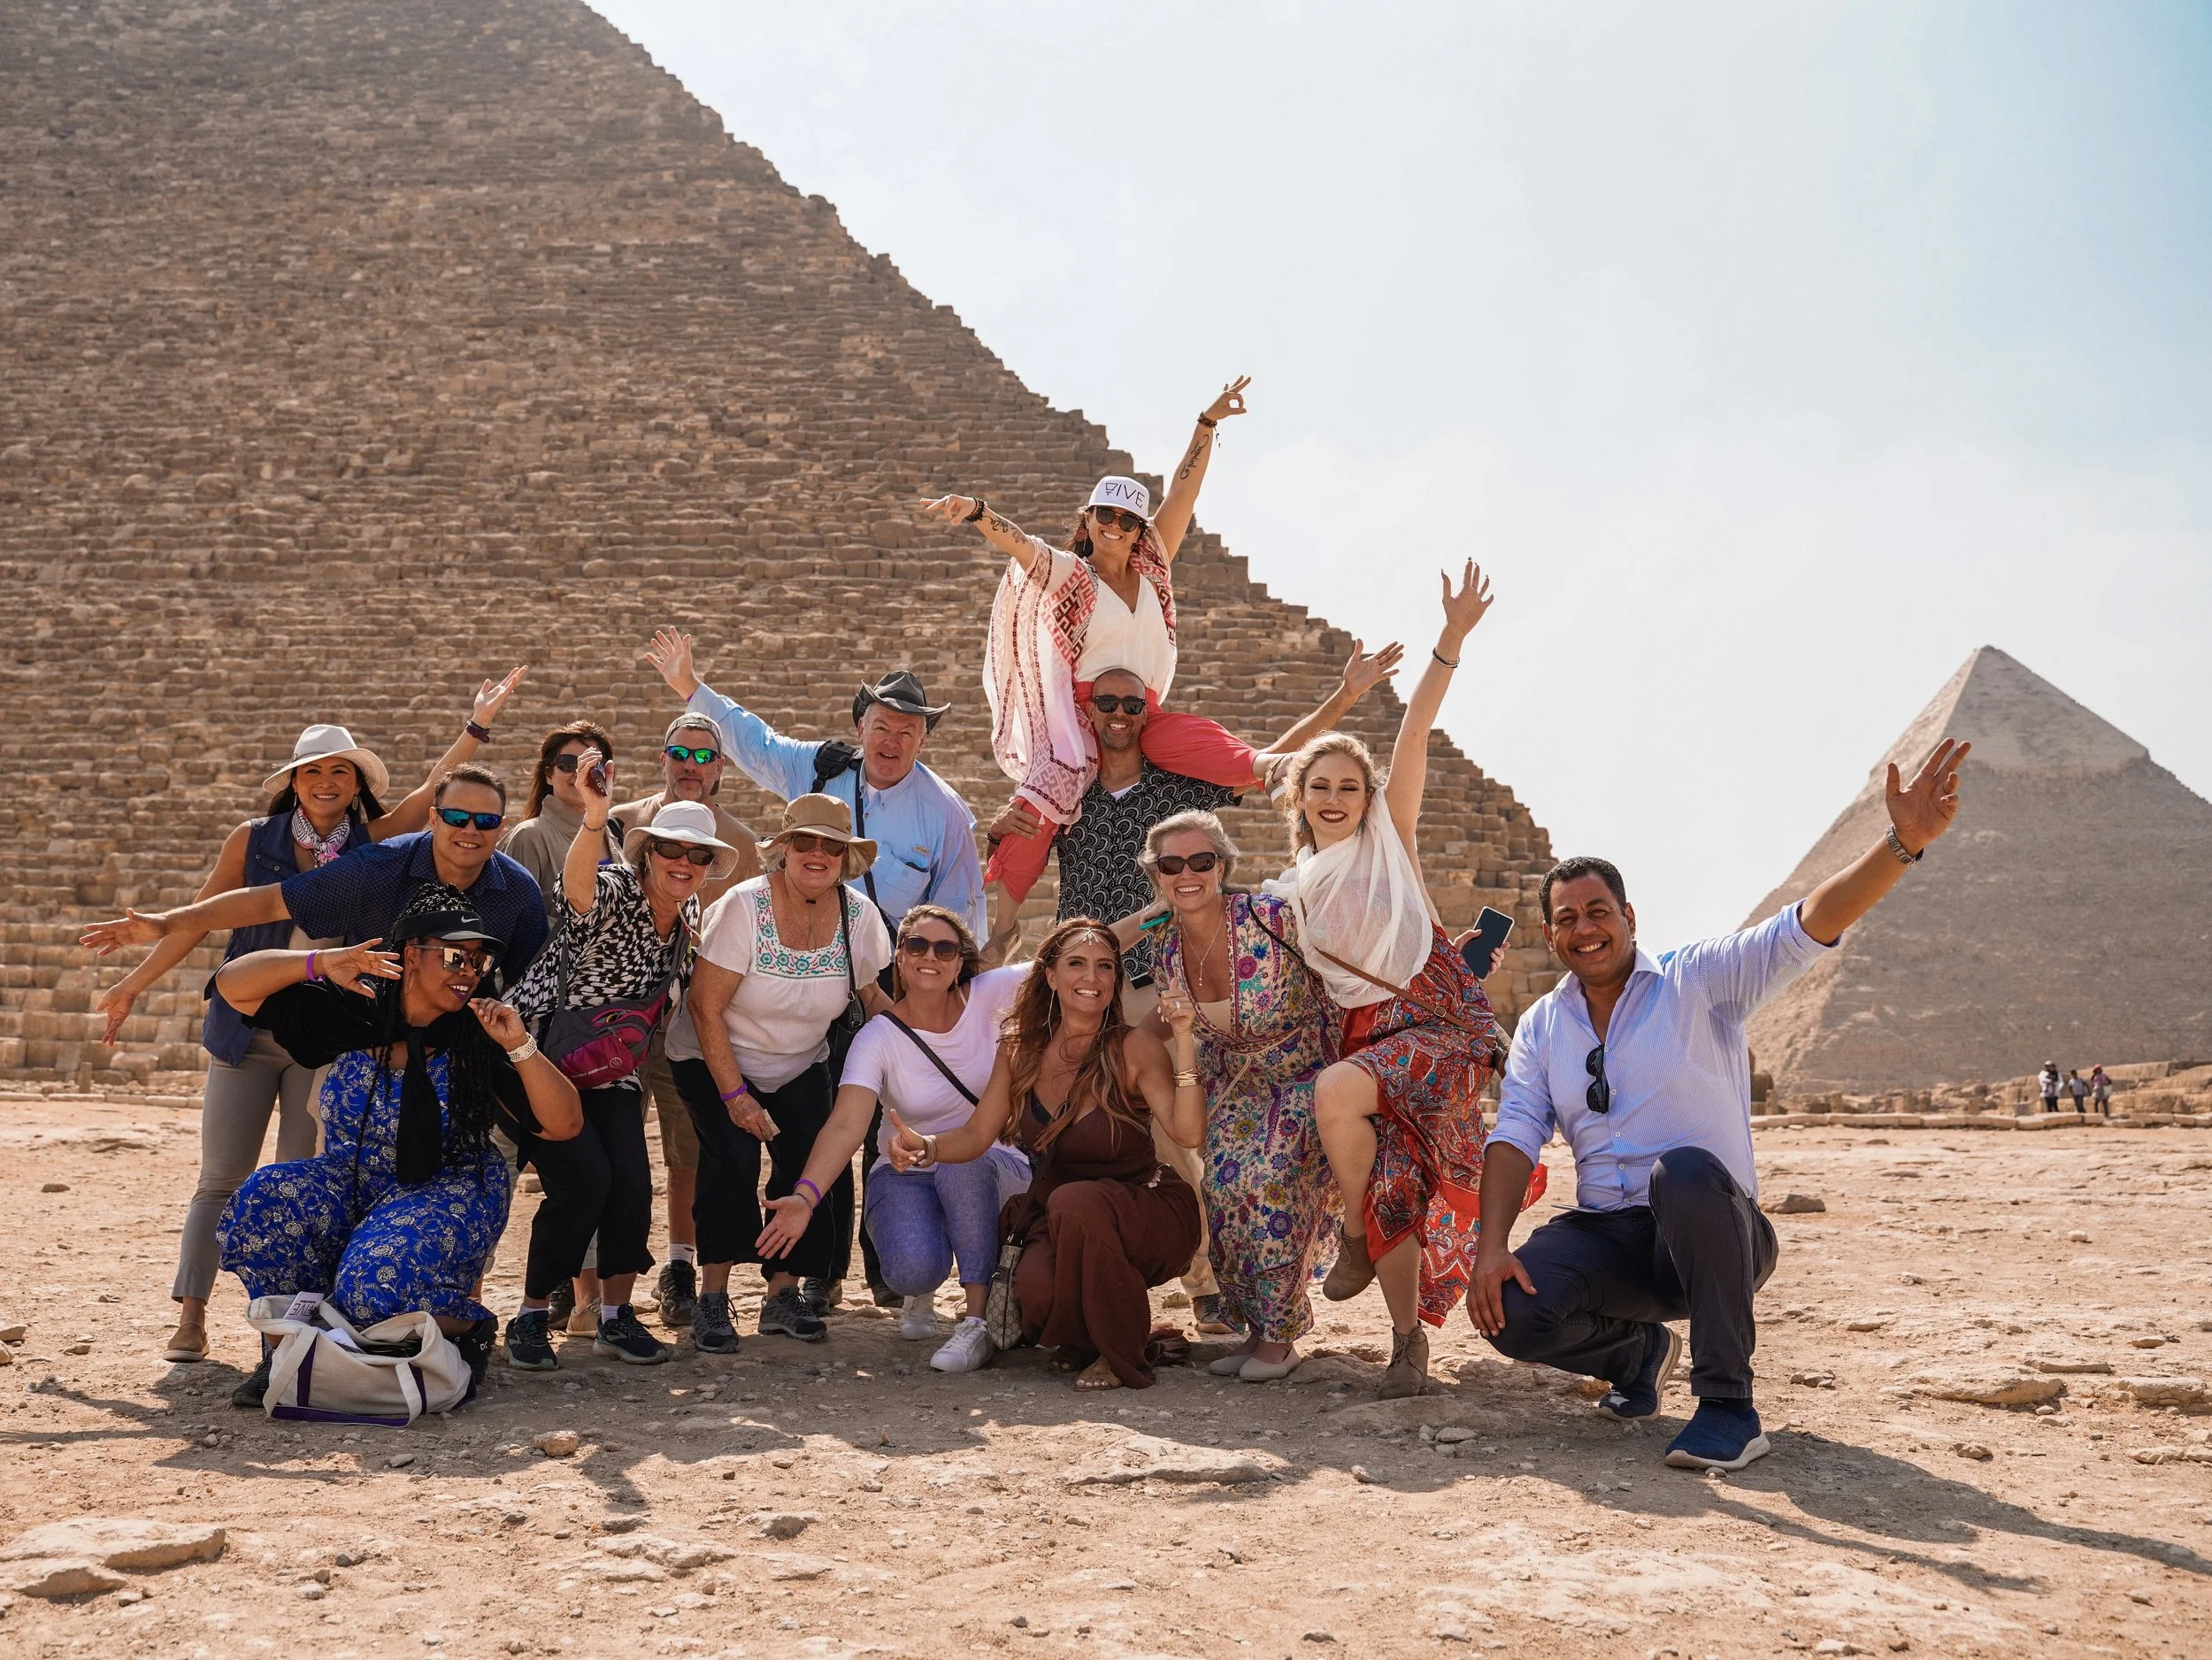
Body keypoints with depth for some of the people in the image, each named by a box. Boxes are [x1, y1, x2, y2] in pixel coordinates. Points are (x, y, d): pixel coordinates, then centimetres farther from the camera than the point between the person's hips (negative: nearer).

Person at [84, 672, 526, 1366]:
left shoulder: (373, 843, 3)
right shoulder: (253, 840, 1)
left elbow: (433, 788, -3)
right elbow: (197, 920, 6)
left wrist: (478, 724, -8)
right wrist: (131, 986, 9)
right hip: (248, 1030, 0)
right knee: (220, 1179, 1)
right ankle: (190, 1318, 4)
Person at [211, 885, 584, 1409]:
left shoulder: (478, 1040, -4)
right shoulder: (351, 1013, 1)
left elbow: (564, 1124, -7)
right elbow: (234, 984, -2)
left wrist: (520, 1047, -19)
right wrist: (318, 963, -19)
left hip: (444, 1195, -3)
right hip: (351, 1186, 3)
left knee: (377, 1284, -33)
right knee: (263, 1201, -28)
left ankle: (471, 1328, 0)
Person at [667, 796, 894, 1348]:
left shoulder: (859, 914, -11)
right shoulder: (745, 907, -23)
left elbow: (871, 994, 5)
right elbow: (705, 1007, -22)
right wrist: (734, 1095, -24)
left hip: (801, 1066, 4)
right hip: (716, 1060, -4)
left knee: (814, 1169, -12)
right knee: (735, 1157, -24)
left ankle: (782, 1294, 8)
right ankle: (712, 1298, -11)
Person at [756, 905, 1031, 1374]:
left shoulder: (984, 998, -8)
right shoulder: (879, 1037, -13)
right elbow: (846, 1125, -26)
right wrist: (806, 1195, -42)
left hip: (989, 1171, 1)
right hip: (905, 1176, -1)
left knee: (963, 1159, -37)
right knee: (912, 1268, -32)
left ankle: (977, 1321, -27)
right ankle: (921, 1294, 10)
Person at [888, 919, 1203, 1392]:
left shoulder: (1135, 1049, -13)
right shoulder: (1022, 1049, -2)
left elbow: (1188, 1132, -27)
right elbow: (976, 1135, 0)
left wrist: (1184, 1041, -33)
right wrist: (927, 1147, -20)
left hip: (1146, 1217, -3)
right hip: (1058, 1222, 3)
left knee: (1074, 1201, -35)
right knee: (1037, 1288, -30)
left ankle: (1121, 1353, -14)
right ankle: (1089, 1342, 8)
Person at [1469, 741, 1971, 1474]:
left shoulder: (1700, 979, -3)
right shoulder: (1541, 1026, 9)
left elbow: (1807, 928, -17)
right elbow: (1515, 1136, -2)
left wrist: (1903, 844, -33)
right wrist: (1491, 1247, -18)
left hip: (1712, 1234, -4)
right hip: (1607, 1239, 4)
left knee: (1686, 1169, -39)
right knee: (1509, 1313, -24)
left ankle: (1729, 1403, -26)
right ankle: (1640, 1348, 12)